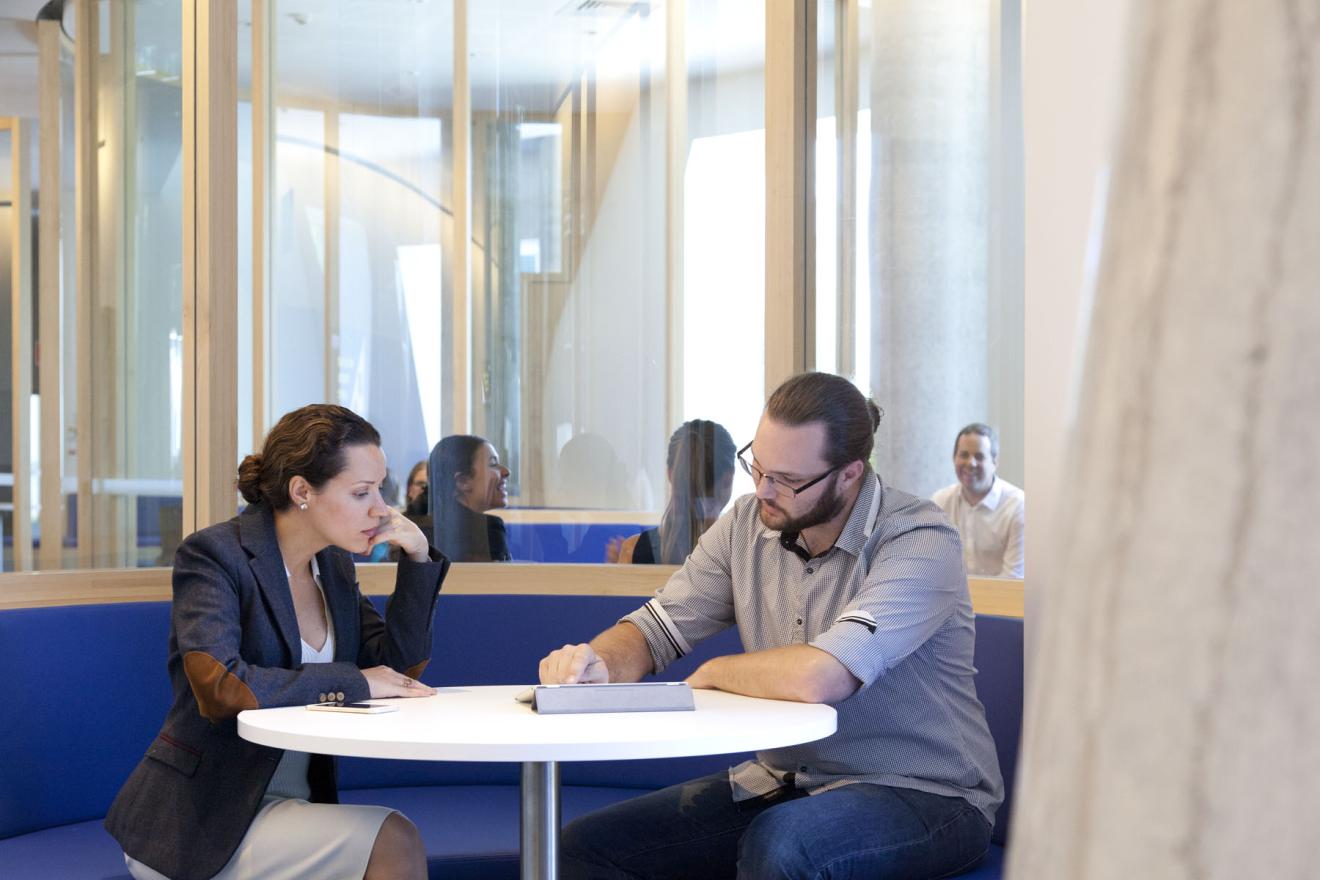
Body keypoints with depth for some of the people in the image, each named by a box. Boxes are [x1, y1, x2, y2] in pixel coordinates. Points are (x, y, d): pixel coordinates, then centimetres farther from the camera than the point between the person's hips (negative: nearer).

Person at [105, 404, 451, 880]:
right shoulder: (213, 555, -12)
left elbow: (397, 667, 8)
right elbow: (219, 688, -26)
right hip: (200, 824, -7)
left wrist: (418, 559, -2)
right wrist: (352, 681, -19)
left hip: (296, 800, 7)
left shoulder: (333, 564, 9)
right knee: (392, 839, -23)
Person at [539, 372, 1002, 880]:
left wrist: (714, 672, -14)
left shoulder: (920, 542, -21)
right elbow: (655, 628, 6)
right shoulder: (748, 523, 2)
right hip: (782, 782, 6)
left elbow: (817, 678, -34)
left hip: (920, 793, -6)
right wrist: (599, 662, -18)